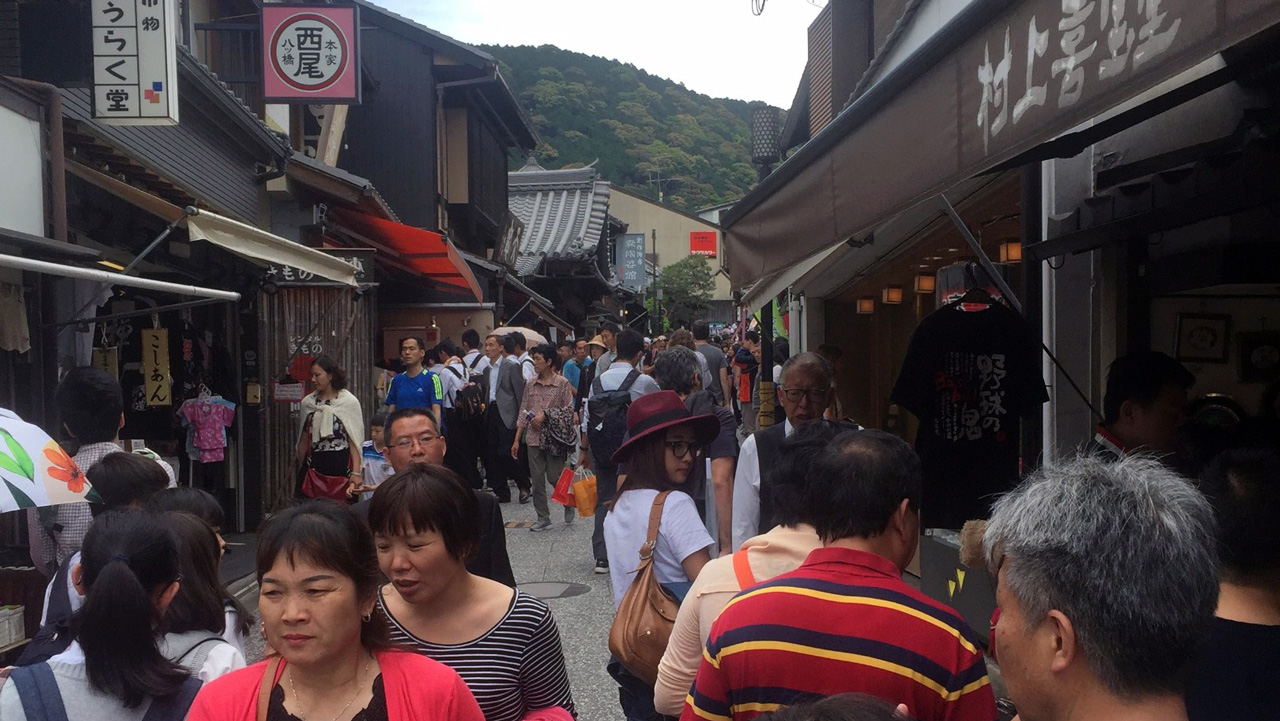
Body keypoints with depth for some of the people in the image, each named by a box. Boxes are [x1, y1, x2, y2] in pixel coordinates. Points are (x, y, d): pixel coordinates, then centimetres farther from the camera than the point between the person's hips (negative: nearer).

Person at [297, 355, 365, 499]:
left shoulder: (349, 402, -3)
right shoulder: (308, 402, 8)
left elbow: (355, 440, -7)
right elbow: (304, 440, 14)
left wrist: (356, 472, -14)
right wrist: (300, 470, 13)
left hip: (341, 465, -3)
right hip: (313, 464, 3)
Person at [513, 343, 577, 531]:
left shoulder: (562, 384, -4)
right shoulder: (530, 384, 8)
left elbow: (569, 410, -5)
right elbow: (523, 412, 10)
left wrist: (545, 415, -15)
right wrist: (517, 439, 8)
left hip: (554, 438, -4)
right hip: (534, 438, 4)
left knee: (554, 477, -2)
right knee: (537, 481, 4)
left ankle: (569, 504, 27)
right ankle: (543, 518, 14)